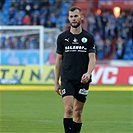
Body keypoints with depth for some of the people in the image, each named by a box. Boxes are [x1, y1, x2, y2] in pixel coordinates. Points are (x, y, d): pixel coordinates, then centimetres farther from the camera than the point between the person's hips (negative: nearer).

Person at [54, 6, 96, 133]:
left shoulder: (89, 37, 4)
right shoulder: (62, 37, 4)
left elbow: (92, 58, -1)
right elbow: (58, 60, 9)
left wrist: (88, 73, -21)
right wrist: (56, 82, 7)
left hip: (83, 80, 1)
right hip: (67, 79, -1)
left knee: (78, 112, 6)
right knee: (68, 109, -15)